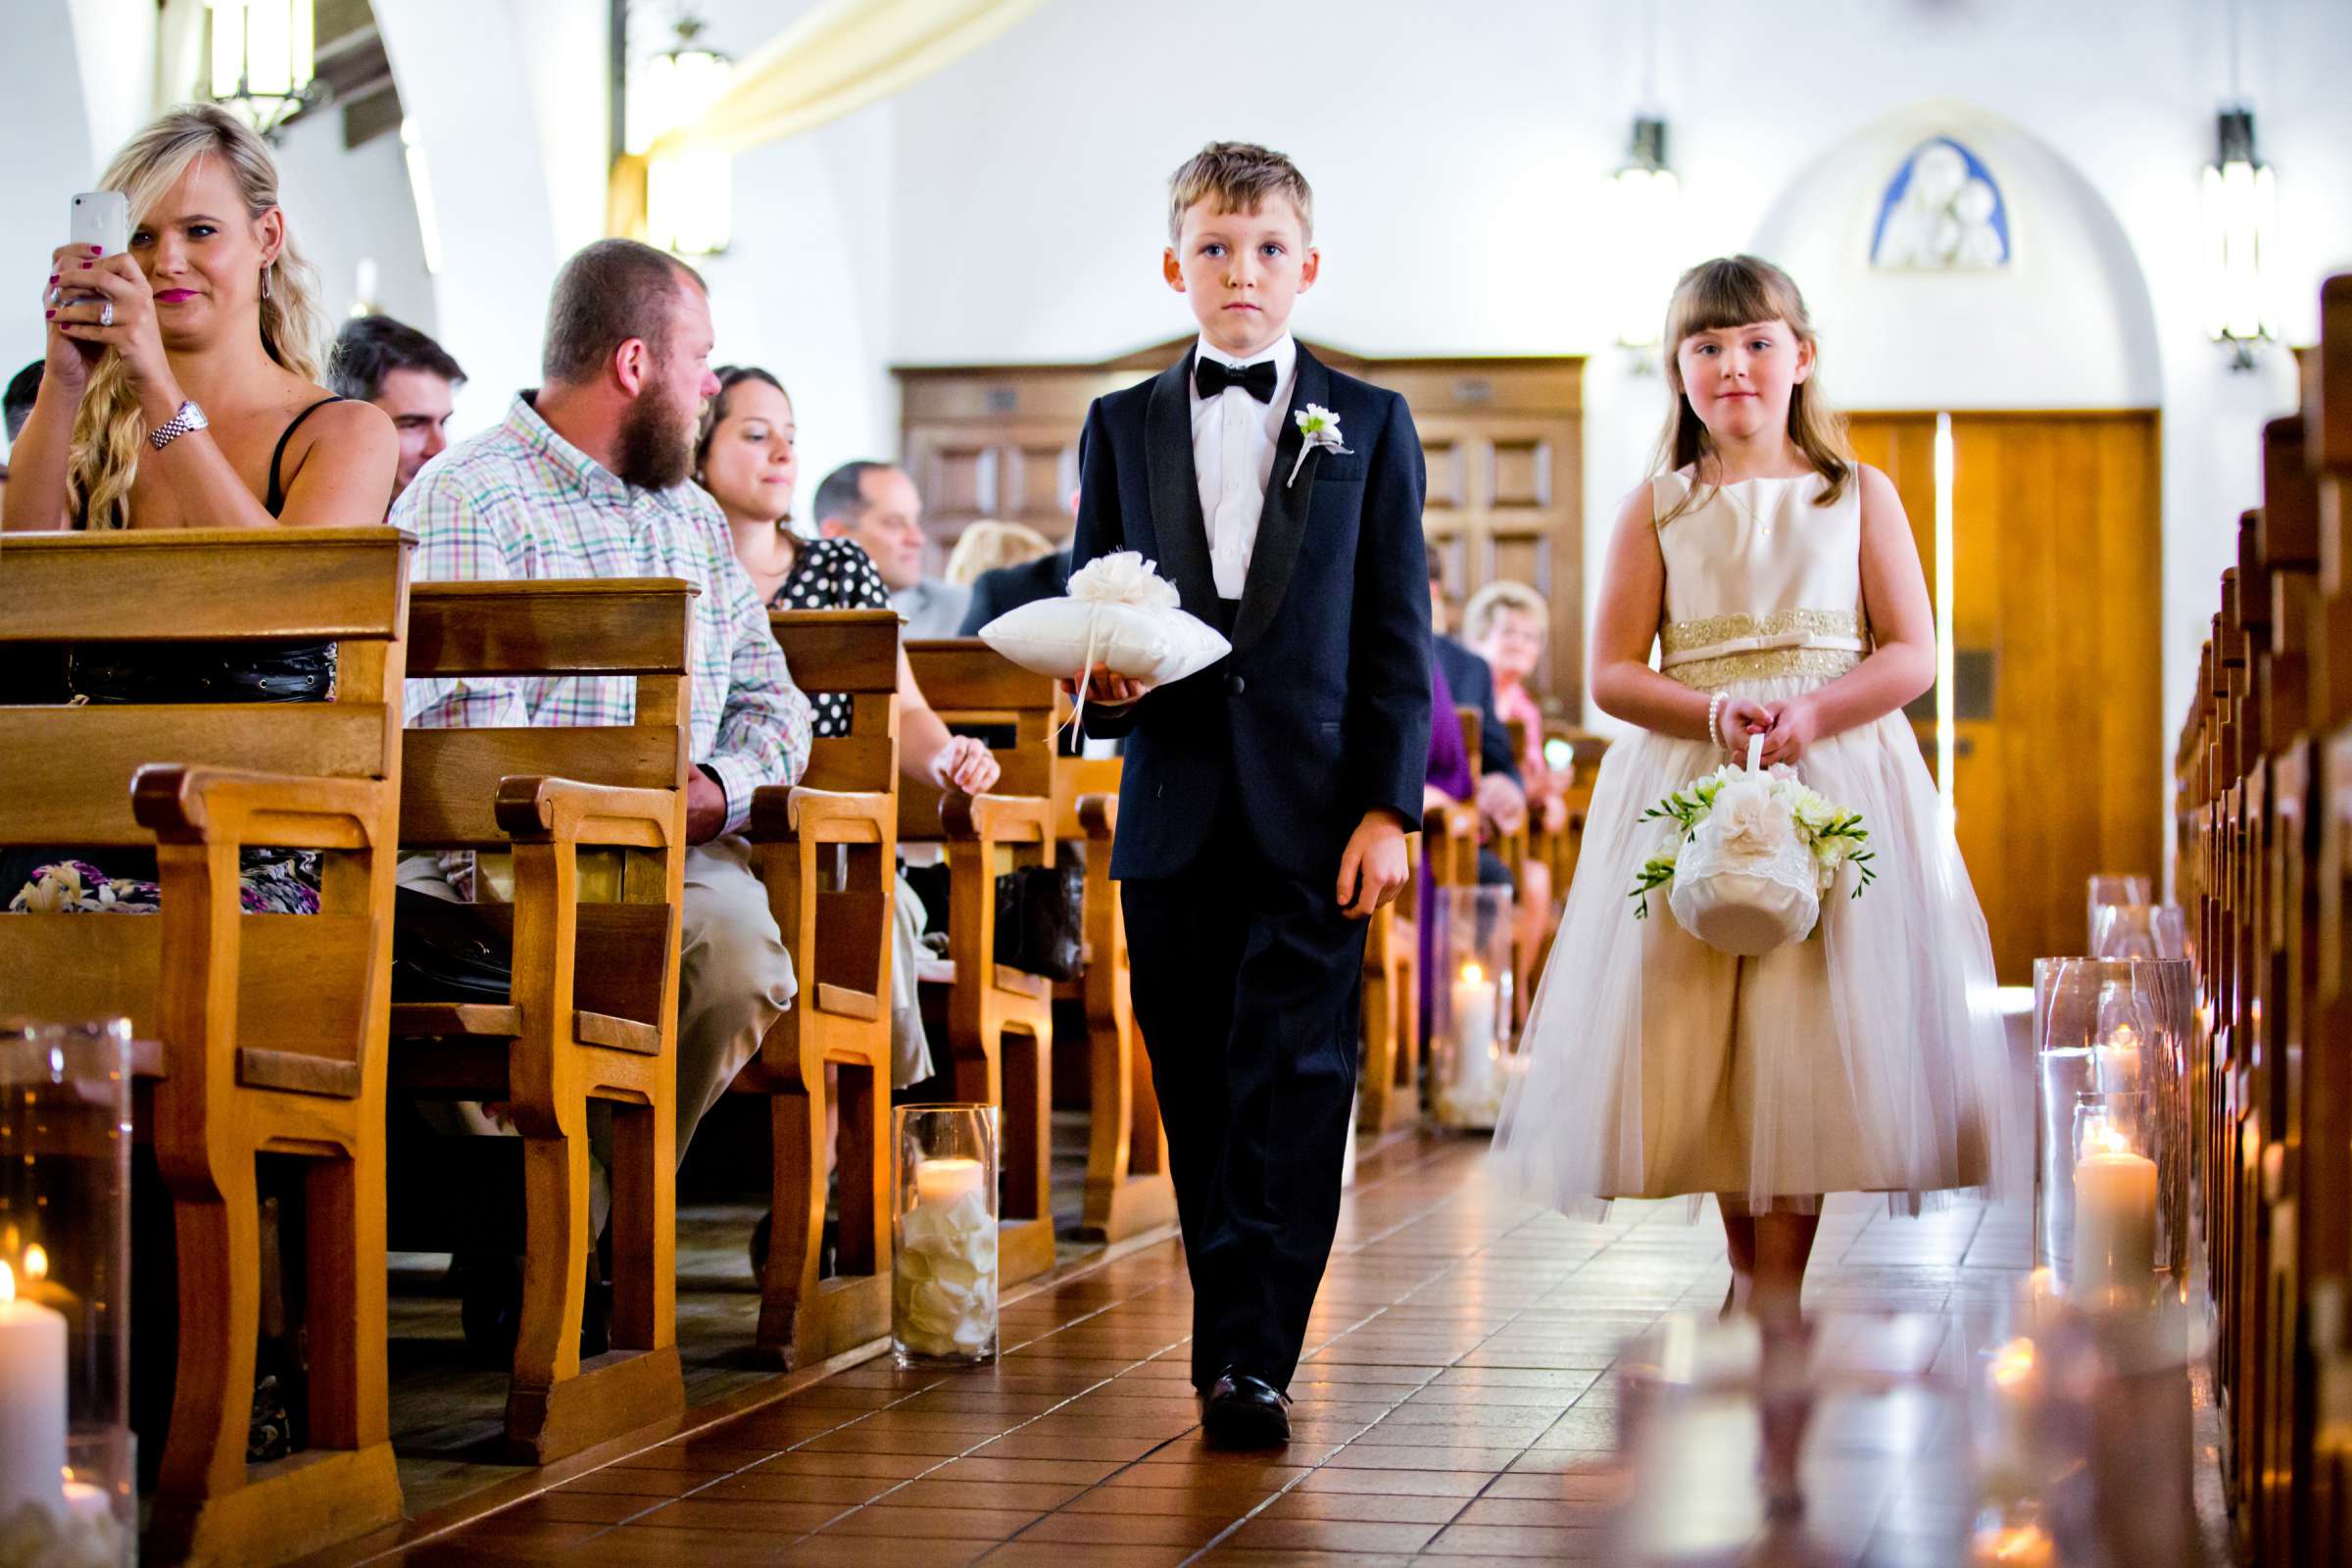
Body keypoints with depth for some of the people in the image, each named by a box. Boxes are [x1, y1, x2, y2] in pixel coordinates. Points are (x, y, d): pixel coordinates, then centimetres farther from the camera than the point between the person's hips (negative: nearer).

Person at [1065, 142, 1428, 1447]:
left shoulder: (1369, 425, 7)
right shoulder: (1122, 426, 12)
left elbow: (1397, 634, 4)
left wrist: (1387, 806, -5)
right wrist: (1103, 682, -8)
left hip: (1314, 813, -2)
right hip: (1174, 810, 2)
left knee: (1292, 1089, -7)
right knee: (1199, 1093, 6)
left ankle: (1251, 1358, -6)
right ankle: (1234, 1342, 17)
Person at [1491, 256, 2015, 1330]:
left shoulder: (1860, 497, 7)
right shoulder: (1657, 509, 8)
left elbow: (1911, 655, 2)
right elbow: (1612, 675, 3)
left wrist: (1812, 713, -15)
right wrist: (1715, 713, -14)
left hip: (1839, 782, -1)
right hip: (1685, 788, 1)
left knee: (1811, 1020, -8)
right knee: (1696, 1024, -2)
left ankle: (1777, 1274, -4)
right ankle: (1747, 1254, 14)